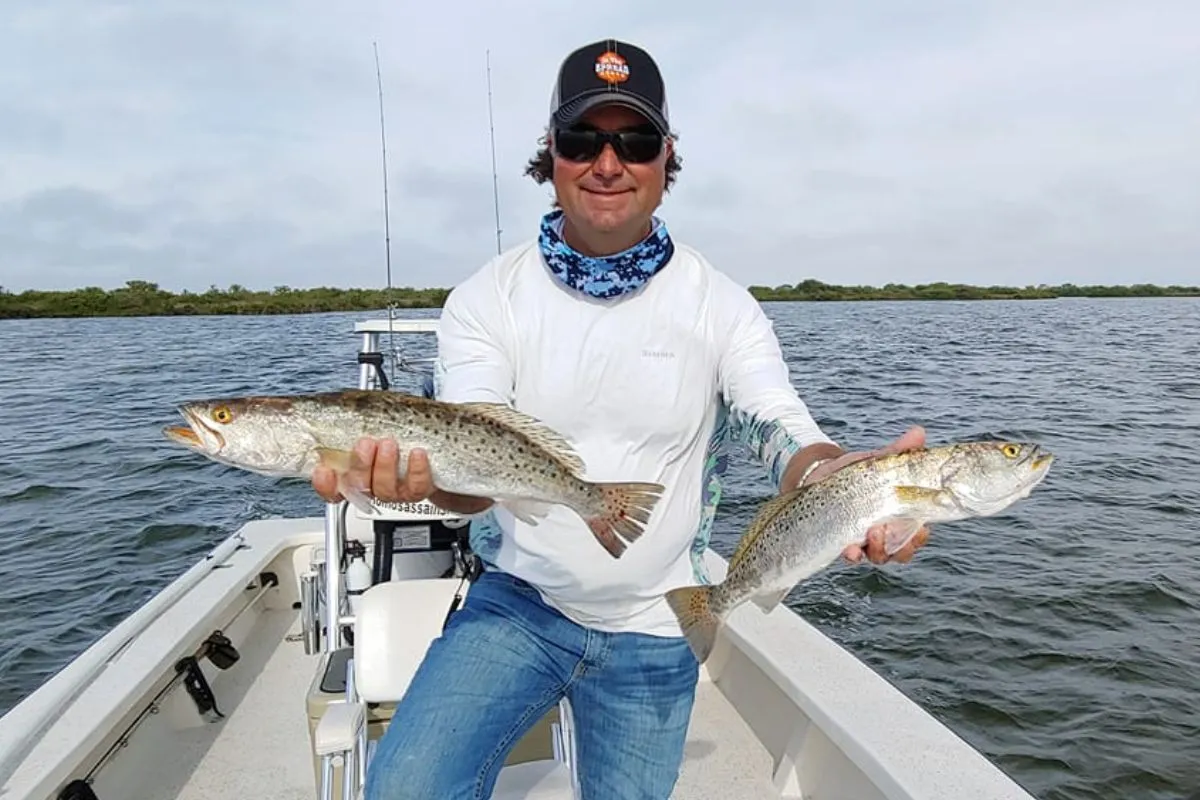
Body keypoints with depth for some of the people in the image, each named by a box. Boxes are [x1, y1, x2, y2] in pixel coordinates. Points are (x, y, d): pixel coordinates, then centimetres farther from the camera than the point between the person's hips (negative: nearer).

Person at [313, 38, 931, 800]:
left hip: (653, 633, 1)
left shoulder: (722, 307, -7)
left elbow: (784, 430, -18)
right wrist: (417, 468, -42)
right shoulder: (487, 298, -8)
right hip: (517, 602, 0)